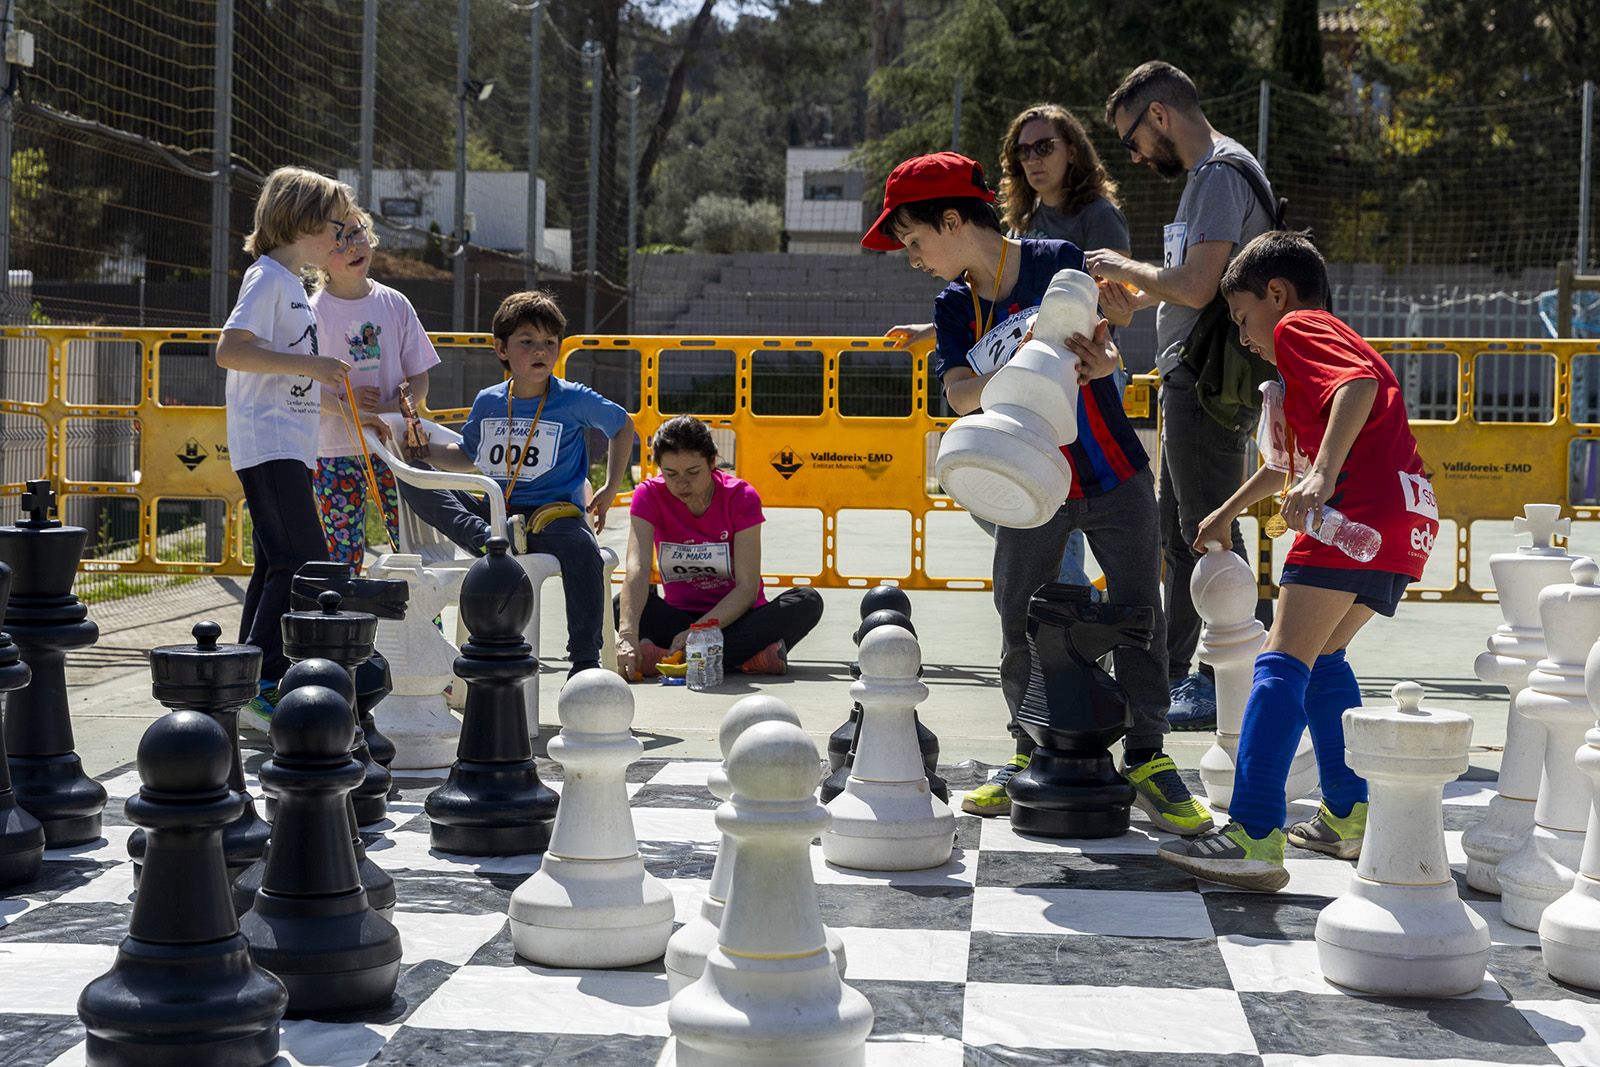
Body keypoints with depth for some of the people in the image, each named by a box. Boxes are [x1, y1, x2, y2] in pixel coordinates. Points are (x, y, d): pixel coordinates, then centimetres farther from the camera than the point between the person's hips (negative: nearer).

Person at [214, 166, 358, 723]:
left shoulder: (291, 283, 19)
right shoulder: (268, 278, -11)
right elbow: (230, 350, -24)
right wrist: (307, 365, -26)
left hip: (288, 444, 10)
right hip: (268, 443, -10)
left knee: (278, 562, 11)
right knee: (304, 561, -14)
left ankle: (249, 685, 16)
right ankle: (263, 681, -12)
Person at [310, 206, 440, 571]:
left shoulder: (395, 304, 6)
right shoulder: (314, 311, -3)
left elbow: (419, 376, 8)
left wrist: (396, 409, -12)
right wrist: (349, 408, -24)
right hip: (335, 448, -3)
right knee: (342, 553, -2)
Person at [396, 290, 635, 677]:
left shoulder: (575, 400, -1)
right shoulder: (487, 402, 8)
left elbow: (623, 426, 16)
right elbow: (469, 457, 24)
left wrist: (610, 489, 10)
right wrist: (425, 448, 6)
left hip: (551, 514, -4)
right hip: (492, 511, 4)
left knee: (582, 550, -39)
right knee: (411, 478, -12)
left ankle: (585, 661, -30)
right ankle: (488, 540, -36)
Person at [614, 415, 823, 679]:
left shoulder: (740, 497, -12)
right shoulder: (649, 495, -9)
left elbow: (747, 588, -18)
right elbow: (637, 569, -25)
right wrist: (627, 636, -42)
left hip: (736, 616, 0)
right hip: (679, 616, 0)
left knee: (808, 601, -29)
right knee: (625, 605, -29)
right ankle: (749, 656, -38)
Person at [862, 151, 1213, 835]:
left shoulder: (1057, 261, -10)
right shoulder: (955, 308, 0)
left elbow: (1102, 350, -12)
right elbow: (959, 394, -16)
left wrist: (1095, 359, -37)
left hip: (1115, 478, -3)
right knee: (1018, 624, 2)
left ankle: (1147, 759, 7)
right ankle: (1031, 755, 18)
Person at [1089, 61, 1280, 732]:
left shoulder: (1221, 174, -15)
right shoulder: (1209, 172, 18)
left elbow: (1197, 286, -23)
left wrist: (1124, 267, -9)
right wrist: (1134, 298, 10)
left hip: (1207, 380, -11)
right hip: (1192, 376, 11)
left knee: (1209, 530, -6)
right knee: (1177, 532, 16)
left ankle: (1226, 684, -1)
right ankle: (1171, 674, 25)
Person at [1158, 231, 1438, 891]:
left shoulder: (1299, 327, 5)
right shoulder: (1338, 338, 35)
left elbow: (1361, 383, -18)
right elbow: (1293, 458, 47)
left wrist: (1323, 474, -28)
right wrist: (1230, 510, 56)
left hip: (1358, 512, -10)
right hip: (1409, 522, 10)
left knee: (1283, 663, -14)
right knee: (1323, 658, 24)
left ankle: (1254, 840, -23)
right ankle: (1349, 818, 25)